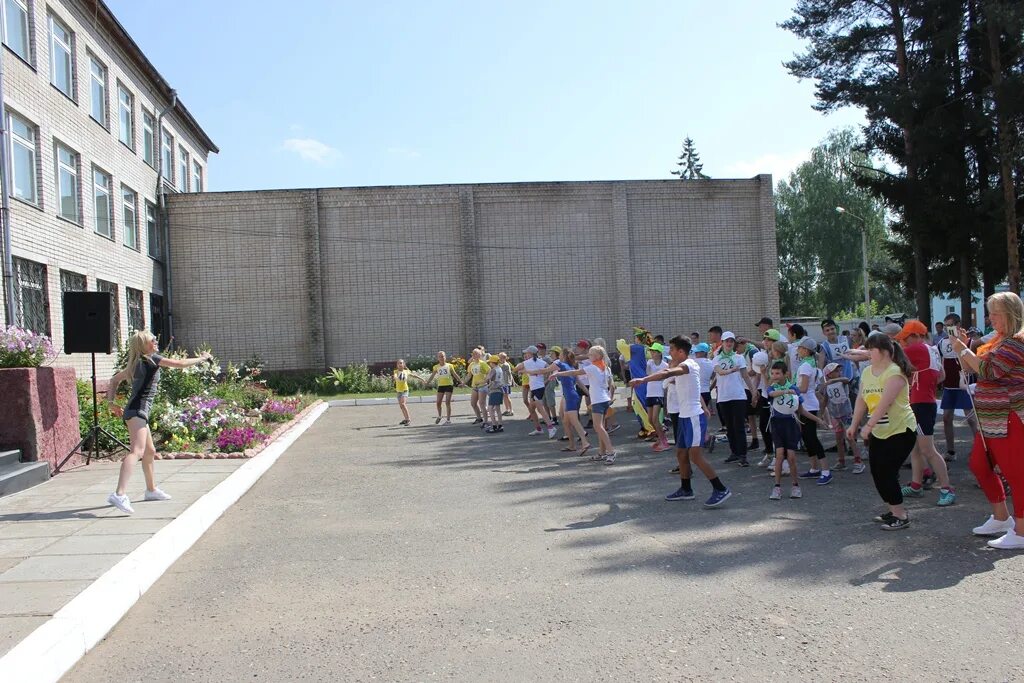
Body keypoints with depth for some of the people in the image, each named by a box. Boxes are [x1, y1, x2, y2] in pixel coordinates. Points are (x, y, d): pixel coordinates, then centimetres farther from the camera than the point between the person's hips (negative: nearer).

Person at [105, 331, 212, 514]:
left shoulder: (135, 363, 19)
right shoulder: (152, 359, -5)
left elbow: (114, 380, 24)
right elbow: (180, 364, -6)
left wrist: (111, 402, 18)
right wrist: (201, 358, 6)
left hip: (134, 411, 10)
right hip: (138, 411, -10)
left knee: (149, 452, 23)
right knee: (137, 451, -23)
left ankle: (151, 489, 38)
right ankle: (119, 494, -39)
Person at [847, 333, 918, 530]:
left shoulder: (895, 372, -19)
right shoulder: (867, 372, 6)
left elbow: (884, 403, -26)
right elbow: (862, 400, 9)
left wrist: (868, 426, -26)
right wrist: (854, 424, 5)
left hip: (901, 431, -8)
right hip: (878, 432, 8)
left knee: (887, 473, -9)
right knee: (877, 473, 8)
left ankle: (901, 516, 6)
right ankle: (895, 510, 25)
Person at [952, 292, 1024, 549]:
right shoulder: (999, 341, 17)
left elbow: (989, 371, -21)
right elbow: (973, 368, 21)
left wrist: (963, 350, -12)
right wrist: (964, 347, 6)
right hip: (991, 419, 10)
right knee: (979, 465, 16)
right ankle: (1001, 518, 29)